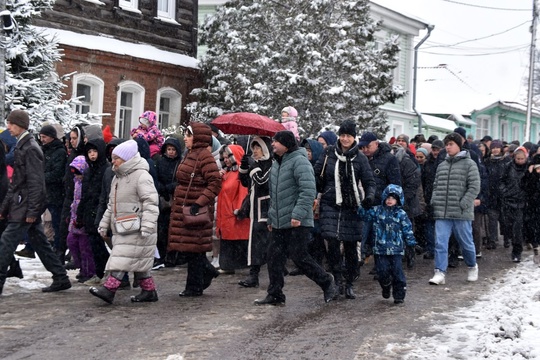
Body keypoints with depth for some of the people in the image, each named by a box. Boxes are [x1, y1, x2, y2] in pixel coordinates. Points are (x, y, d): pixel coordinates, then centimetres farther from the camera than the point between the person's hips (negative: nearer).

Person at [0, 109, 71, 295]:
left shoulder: (30, 149, -14)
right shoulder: (21, 146, 15)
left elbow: (35, 182, -19)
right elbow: (15, 182, 19)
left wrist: (32, 210, -21)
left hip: (25, 207, -10)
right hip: (20, 205, 10)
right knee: (40, 243, 12)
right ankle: (61, 278, 18)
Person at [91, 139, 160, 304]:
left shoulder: (141, 176, -12)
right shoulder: (117, 178, 19)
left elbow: (151, 203, -18)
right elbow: (111, 205, 26)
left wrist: (147, 225, -25)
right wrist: (104, 223, 22)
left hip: (136, 229, -9)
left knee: (122, 259, -13)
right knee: (138, 261, 11)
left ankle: (109, 289, -17)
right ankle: (149, 290, 17)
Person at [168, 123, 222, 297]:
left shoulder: (204, 156, -13)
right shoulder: (190, 155, 16)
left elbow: (215, 183, -20)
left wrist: (199, 203, -24)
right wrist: (176, 204, 21)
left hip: (195, 210, -9)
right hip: (184, 208, 9)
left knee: (193, 249, -2)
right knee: (187, 247, 11)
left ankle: (194, 287, 6)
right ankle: (208, 270, 26)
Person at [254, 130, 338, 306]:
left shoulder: (299, 161, -13)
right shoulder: (276, 163, 16)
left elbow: (308, 191, -22)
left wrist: (298, 214, -26)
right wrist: (271, 218, 23)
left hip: (297, 222, -9)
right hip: (279, 222, 9)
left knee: (299, 257, -6)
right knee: (274, 257, 6)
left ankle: (326, 282, 13)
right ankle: (275, 295, 14)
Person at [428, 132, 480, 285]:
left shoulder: (469, 164, -2)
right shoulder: (442, 165, 14)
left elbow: (474, 187, -8)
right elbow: (436, 186, 21)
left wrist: (462, 205, -15)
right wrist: (434, 202, 6)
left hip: (461, 214, -4)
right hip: (442, 214, 4)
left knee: (466, 243, 9)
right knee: (440, 243, -6)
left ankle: (472, 266, 33)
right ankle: (440, 273, -5)